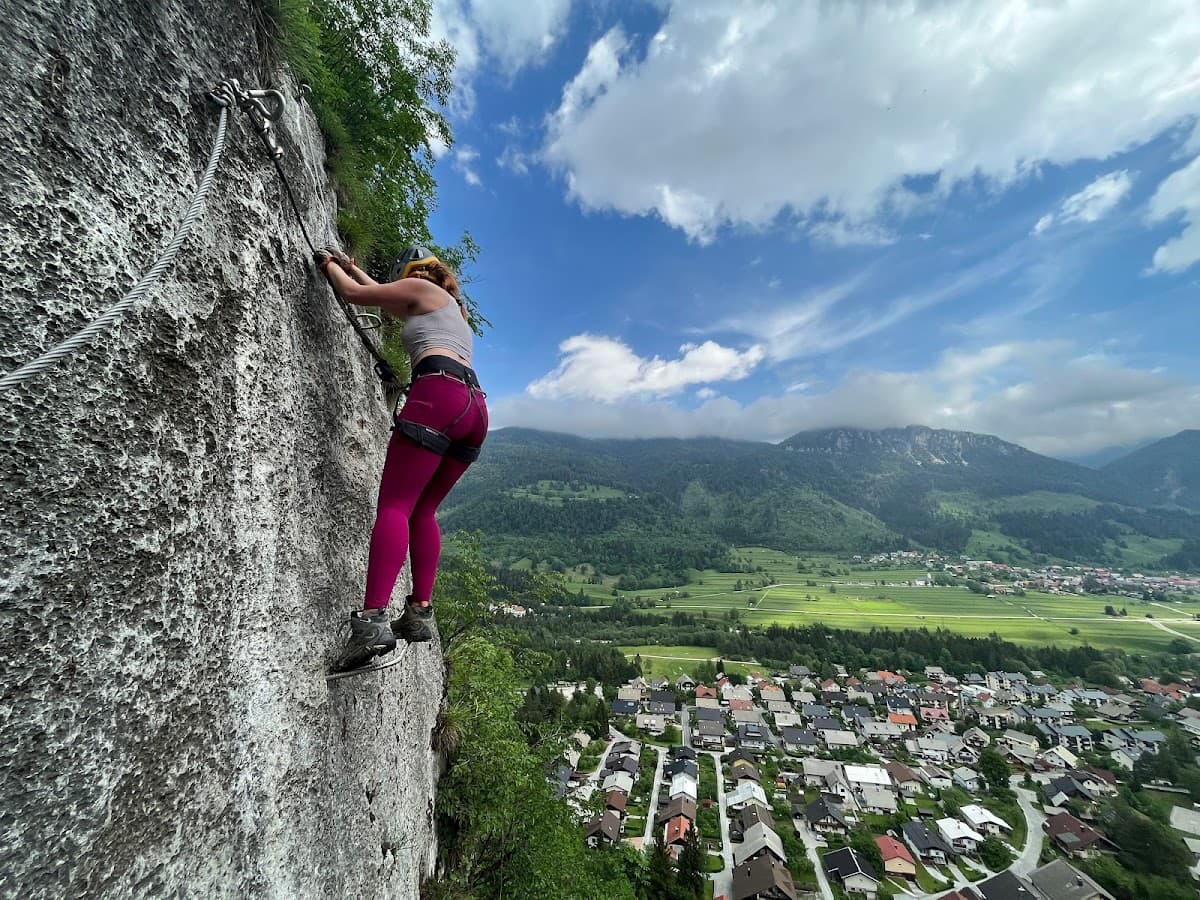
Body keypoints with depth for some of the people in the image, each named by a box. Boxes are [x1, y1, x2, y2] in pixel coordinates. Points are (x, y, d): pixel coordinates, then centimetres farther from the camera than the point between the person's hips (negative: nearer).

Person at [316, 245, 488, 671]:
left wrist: (330, 265, 39)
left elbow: (352, 293, 19)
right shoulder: (453, 307, 39)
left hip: (439, 391, -8)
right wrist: (351, 266, 60)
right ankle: (420, 613, 5)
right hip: (476, 403, 8)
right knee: (421, 512, 8)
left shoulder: (420, 287, 17)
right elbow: (390, 302, 51)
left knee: (394, 505, -14)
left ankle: (372, 620, -23)